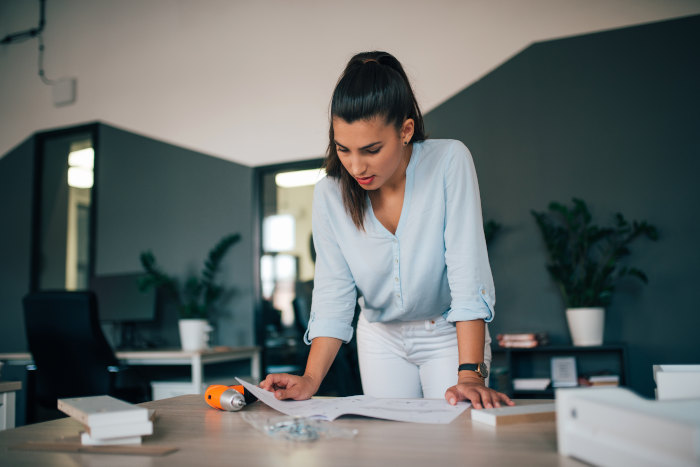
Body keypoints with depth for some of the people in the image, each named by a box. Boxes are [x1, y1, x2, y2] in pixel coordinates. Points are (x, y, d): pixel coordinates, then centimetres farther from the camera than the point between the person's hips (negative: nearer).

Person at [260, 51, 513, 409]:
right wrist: (310, 381, -27)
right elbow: (332, 297, -14)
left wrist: (470, 375, -33)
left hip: (450, 335, -2)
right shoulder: (329, 195, -15)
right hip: (381, 339, 2)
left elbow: (468, 272, -26)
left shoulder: (449, 162, -24)